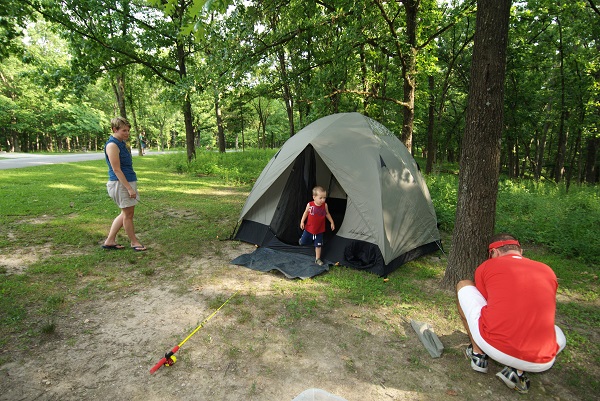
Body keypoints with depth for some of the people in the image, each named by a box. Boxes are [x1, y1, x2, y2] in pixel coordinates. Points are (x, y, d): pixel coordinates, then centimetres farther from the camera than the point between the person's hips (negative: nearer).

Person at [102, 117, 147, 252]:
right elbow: (116, 170, -20)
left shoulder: (122, 143, 13)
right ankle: (134, 242, 17)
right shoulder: (112, 145, -16)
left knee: (125, 213, 17)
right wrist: (129, 188, -20)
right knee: (128, 214, 3)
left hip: (129, 181, 10)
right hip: (120, 183, -10)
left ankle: (110, 241, 25)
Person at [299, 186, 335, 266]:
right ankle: (302, 239, 52)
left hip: (319, 230, 0)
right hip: (308, 229, 0)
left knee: (318, 245, 5)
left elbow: (327, 214, 4)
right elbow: (305, 213, 0)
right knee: (303, 242, 16)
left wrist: (332, 222, 6)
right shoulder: (309, 205, -18)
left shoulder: (325, 205, -14)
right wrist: (302, 221, -3)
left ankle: (317, 259, 19)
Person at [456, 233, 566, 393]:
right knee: (559, 337, 39)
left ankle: (478, 354, 19)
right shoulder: (548, 271, 14)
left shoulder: (486, 267, 5)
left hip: (492, 347, -2)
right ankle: (518, 371, 11)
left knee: (464, 285, 18)